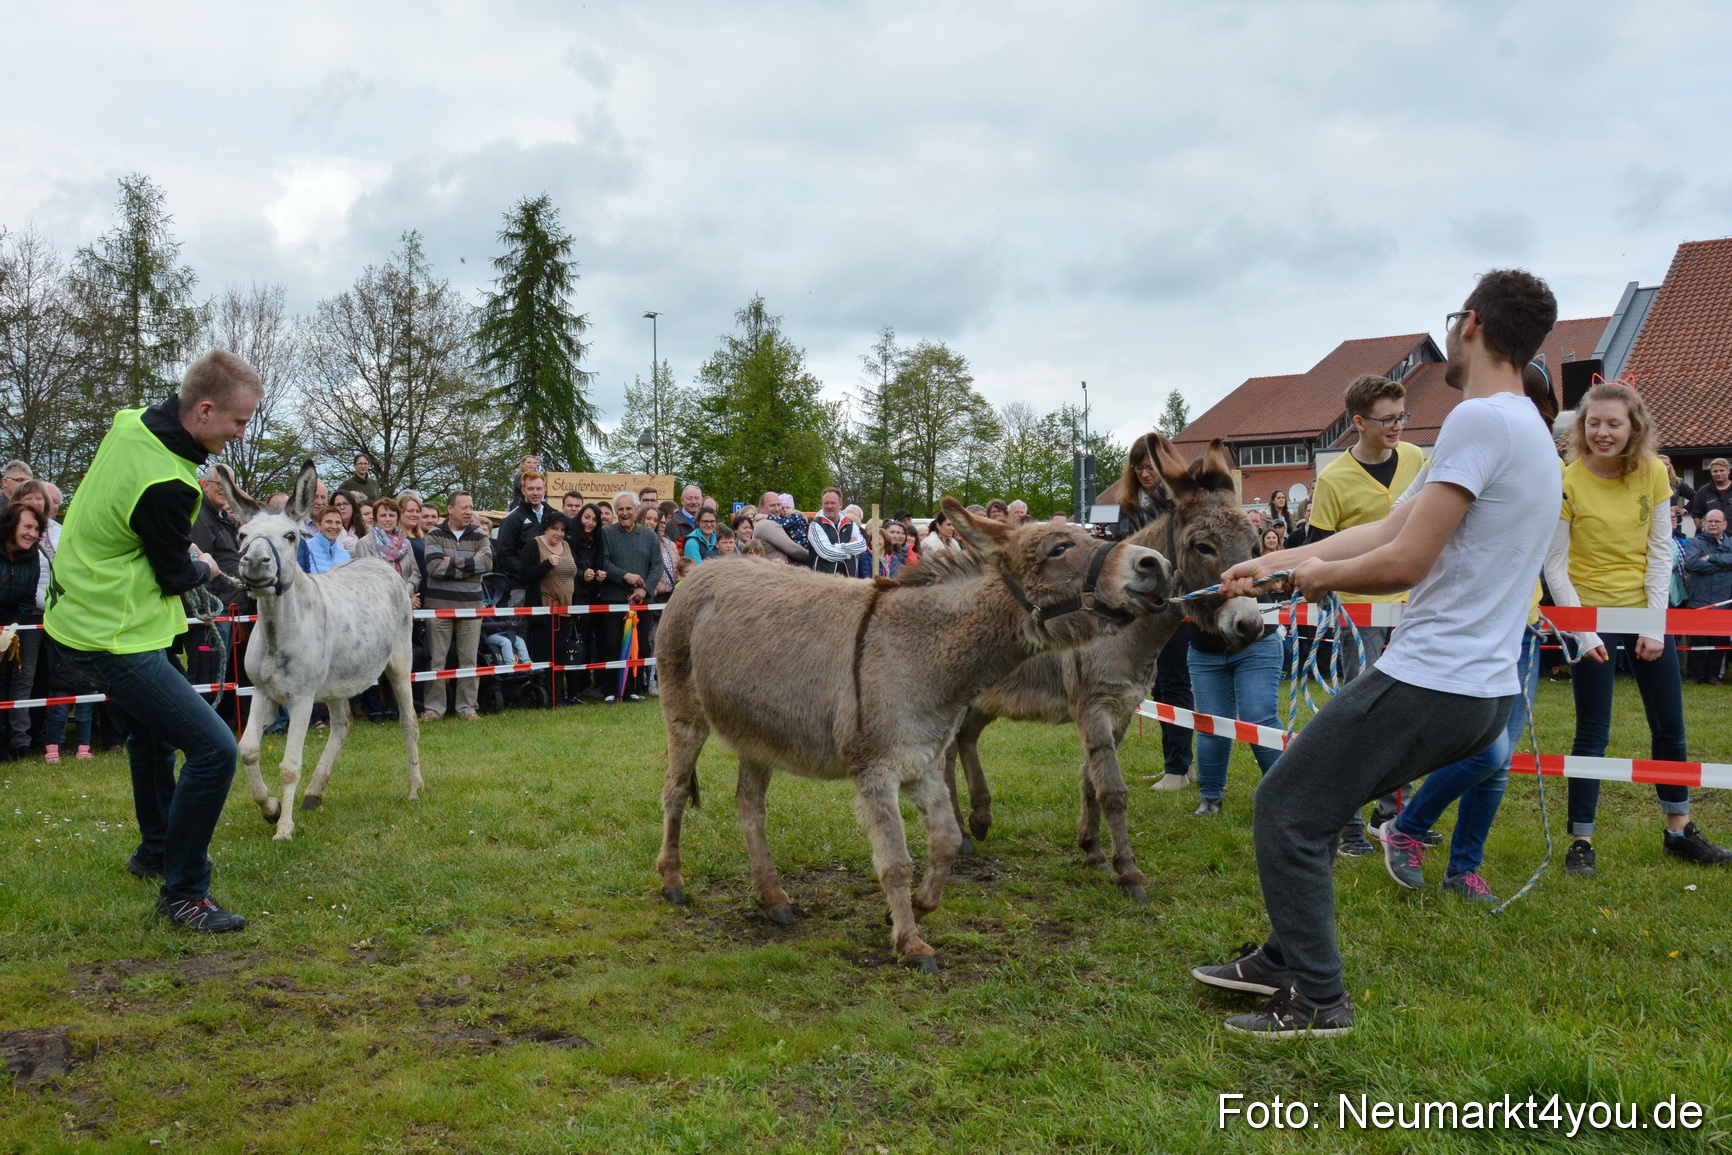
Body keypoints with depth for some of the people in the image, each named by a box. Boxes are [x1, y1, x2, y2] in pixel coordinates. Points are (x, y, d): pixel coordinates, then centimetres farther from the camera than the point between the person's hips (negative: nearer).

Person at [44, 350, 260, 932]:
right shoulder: (165, 486, -29)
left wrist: (180, 545, 13)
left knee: (151, 729, 29)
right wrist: (205, 567, 9)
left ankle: (156, 850, 47)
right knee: (214, 750, -12)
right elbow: (175, 578, -13)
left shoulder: (129, 421, -1)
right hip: (114, 640, -11)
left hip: (79, 616, 11)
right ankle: (183, 894, -1)